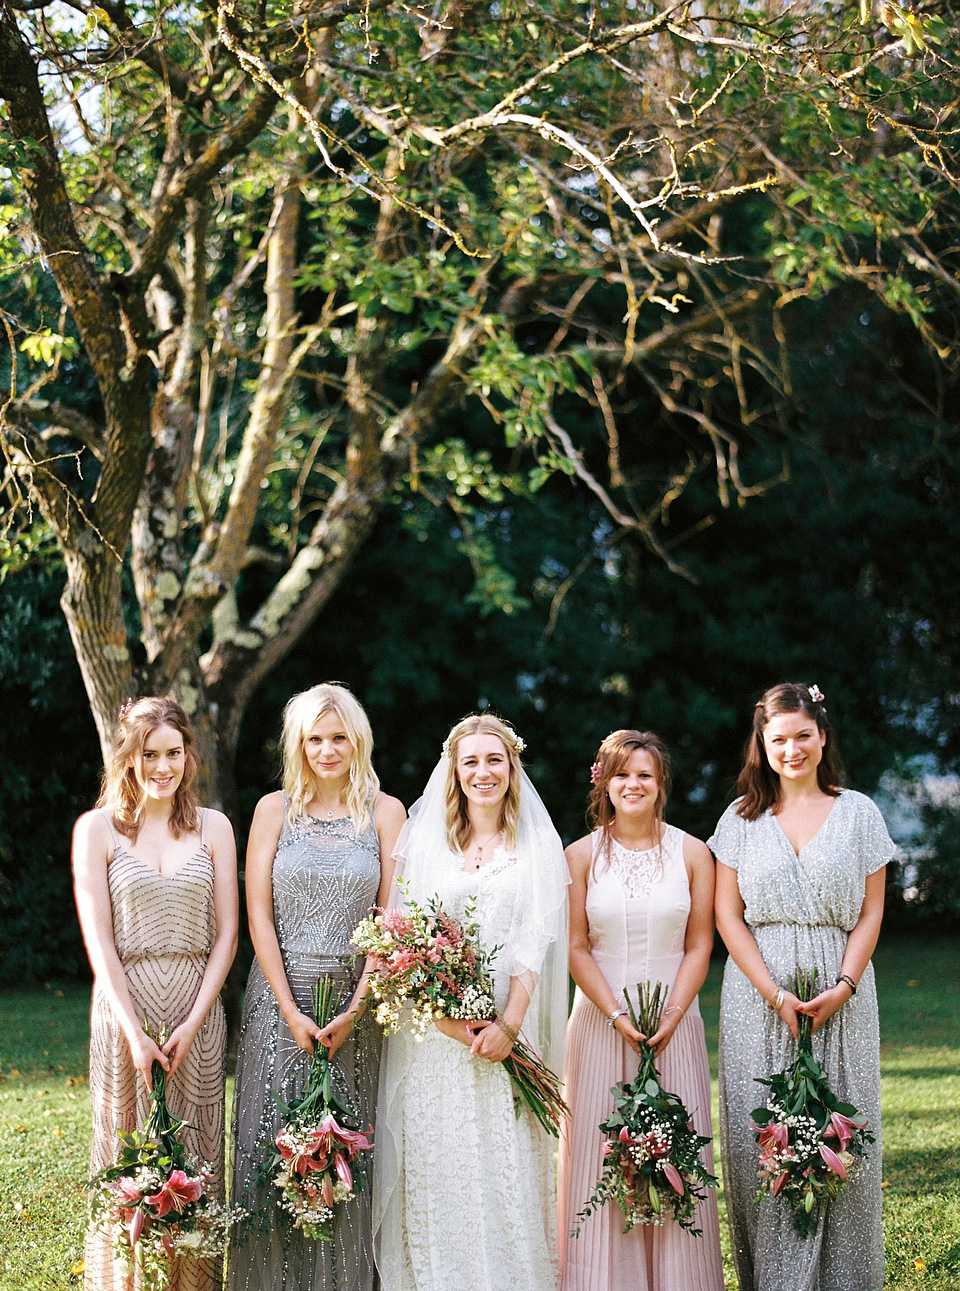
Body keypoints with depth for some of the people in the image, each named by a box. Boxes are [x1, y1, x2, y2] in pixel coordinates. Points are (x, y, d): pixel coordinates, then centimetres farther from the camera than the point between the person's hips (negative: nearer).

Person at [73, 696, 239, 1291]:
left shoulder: (213, 826, 7)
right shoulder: (97, 828, 1)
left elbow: (227, 932, 3)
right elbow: (98, 939, -5)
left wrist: (193, 1023, -8)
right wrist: (135, 1032, -13)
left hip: (198, 1008, 2)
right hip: (124, 1006, -2)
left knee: (195, 1155, 5)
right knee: (127, 1158, 3)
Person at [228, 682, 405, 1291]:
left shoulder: (386, 812, 4)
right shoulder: (275, 810, 3)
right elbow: (258, 915, -1)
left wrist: (356, 1008, -9)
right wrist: (291, 1011, -9)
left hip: (354, 997, 0)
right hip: (280, 997, 0)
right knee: (274, 1142, 1)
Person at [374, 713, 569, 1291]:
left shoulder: (538, 846, 7)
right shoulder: (426, 841, 10)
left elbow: (534, 943, -1)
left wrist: (510, 1024, -14)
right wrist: (444, 1012, -12)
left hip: (506, 1027, -1)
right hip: (432, 1032, 1)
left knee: (506, 1168, -4)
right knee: (435, 1170, -1)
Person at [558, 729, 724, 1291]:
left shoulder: (692, 854, 4)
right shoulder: (582, 855, 2)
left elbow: (699, 945, 3)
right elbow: (576, 948, -1)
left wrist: (671, 1016, -9)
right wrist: (618, 1016, -11)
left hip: (674, 1022, 0)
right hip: (601, 1020, 0)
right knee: (601, 1153, 0)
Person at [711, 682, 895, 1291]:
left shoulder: (858, 811, 7)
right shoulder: (742, 817, 6)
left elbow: (871, 911, 4)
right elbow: (727, 916, 1)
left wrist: (844, 985, -10)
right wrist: (775, 994, -10)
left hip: (842, 994, 0)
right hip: (758, 994, 0)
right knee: (762, 1132, -1)